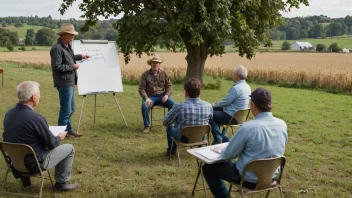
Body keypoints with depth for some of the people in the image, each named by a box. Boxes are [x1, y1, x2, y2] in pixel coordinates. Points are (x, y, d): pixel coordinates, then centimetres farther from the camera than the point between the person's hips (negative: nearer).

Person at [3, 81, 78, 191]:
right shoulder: (36, 118, -28)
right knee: (69, 148, 8)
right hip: (35, 164, -7)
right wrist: (59, 137, 7)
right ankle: (61, 183, 19)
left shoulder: (9, 114, -6)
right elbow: (51, 144, -15)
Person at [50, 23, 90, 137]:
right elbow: (56, 66, -23)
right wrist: (72, 67, -17)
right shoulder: (57, 48, -18)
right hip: (64, 83, -10)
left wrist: (80, 56, 23)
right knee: (66, 110, -3)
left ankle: (68, 130, 31)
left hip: (70, 82, 10)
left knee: (71, 109, 19)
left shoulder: (67, 46, 13)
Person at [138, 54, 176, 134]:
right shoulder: (145, 75, -1)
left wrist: (167, 95, -11)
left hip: (162, 96, 2)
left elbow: (169, 85, 9)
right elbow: (141, 89, -3)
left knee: (173, 104, -25)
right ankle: (147, 126, -14)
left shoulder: (164, 73, 6)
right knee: (145, 106, -34)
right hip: (150, 96, -2)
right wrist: (146, 98, -20)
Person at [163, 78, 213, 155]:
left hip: (183, 139, -3)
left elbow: (165, 122, -12)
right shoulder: (208, 106, -21)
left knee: (169, 126, 30)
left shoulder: (178, 107, -29)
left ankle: (171, 149, 51)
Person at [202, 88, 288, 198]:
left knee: (208, 168, 12)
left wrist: (222, 151, 10)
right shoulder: (282, 125, -7)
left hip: (249, 179, -6)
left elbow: (228, 155, -14)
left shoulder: (247, 127, -25)